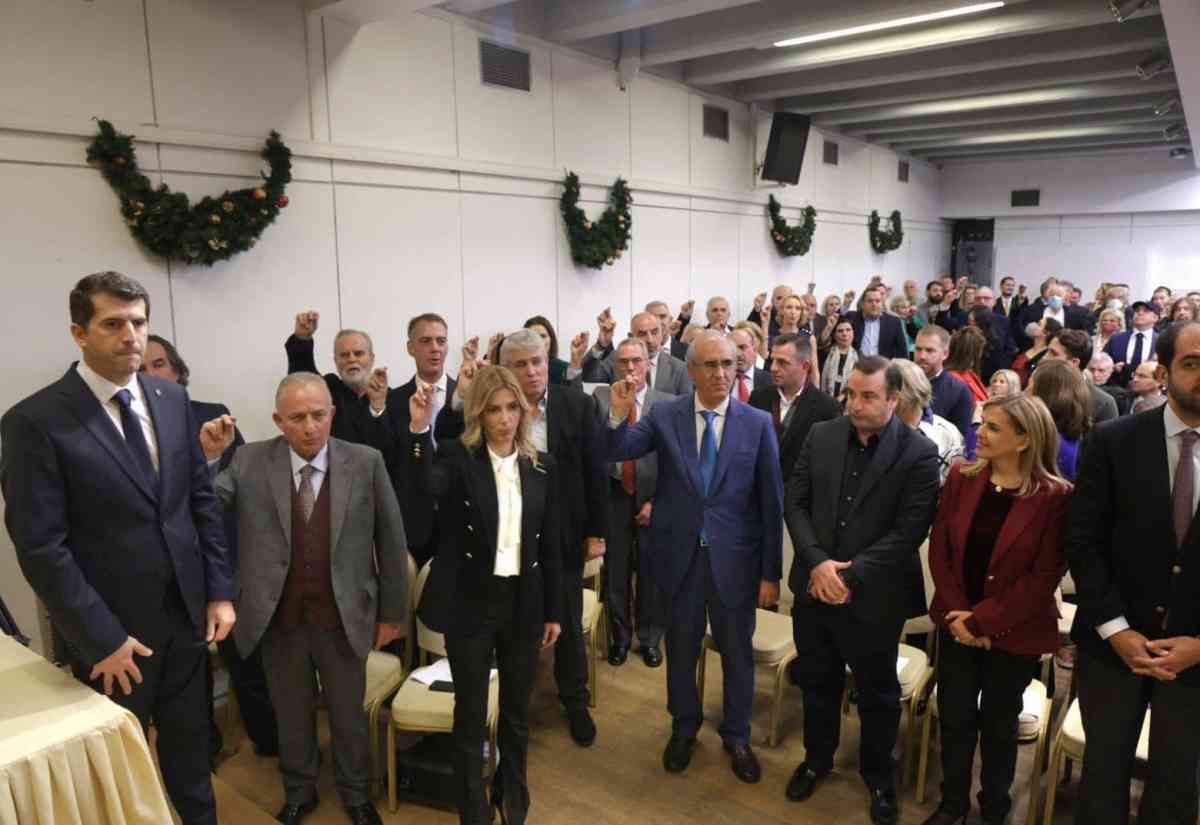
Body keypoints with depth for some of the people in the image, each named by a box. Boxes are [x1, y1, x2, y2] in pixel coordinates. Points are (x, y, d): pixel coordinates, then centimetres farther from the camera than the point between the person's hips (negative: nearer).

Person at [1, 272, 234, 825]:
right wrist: (101, 639, -15)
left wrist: (219, 592, 2)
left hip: (186, 614, 4)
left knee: (190, 747, 21)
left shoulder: (173, 400, 2)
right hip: (112, 629, -4)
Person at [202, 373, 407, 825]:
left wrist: (392, 611, -1)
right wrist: (208, 456, -26)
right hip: (278, 618, 1)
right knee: (292, 716, 22)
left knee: (349, 715, 19)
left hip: (343, 617, -1)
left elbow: (391, 539, -5)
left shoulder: (366, 462, -11)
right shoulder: (250, 462, -8)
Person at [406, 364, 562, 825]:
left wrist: (554, 611, 6)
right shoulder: (458, 457, -7)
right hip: (471, 602, -3)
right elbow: (426, 485, -30)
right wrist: (420, 430, -46)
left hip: (523, 602, 3)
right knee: (470, 714, 10)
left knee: (517, 712, 18)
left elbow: (551, 544, 4)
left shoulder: (542, 467, 1)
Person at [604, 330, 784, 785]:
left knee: (737, 651, 16)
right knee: (681, 648, 19)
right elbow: (616, 452, -10)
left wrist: (771, 572, -4)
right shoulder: (664, 415, -4)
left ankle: (736, 735, 40)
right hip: (680, 554, 1)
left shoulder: (758, 422, -6)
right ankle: (684, 727, 43)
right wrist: (619, 414, -30)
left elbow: (771, 500, -4)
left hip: (734, 556, 0)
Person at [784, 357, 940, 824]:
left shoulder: (918, 453, -12)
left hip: (873, 596, -3)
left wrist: (850, 576, -19)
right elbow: (796, 504, -1)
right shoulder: (821, 436, -1)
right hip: (814, 588, 3)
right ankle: (817, 758, 43)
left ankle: (879, 776, 39)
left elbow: (909, 531, -15)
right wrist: (818, 563, -14)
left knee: (878, 693, 16)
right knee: (817, 682, 20)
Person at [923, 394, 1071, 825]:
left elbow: (1045, 576, -15)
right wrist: (958, 614, -11)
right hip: (957, 624, 3)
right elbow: (939, 547, -3)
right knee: (954, 717, 12)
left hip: (1014, 633, -3)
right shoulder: (961, 477, -4)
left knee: (998, 724, 14)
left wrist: (983, 619, -16)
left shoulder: (1055, 496, -15)